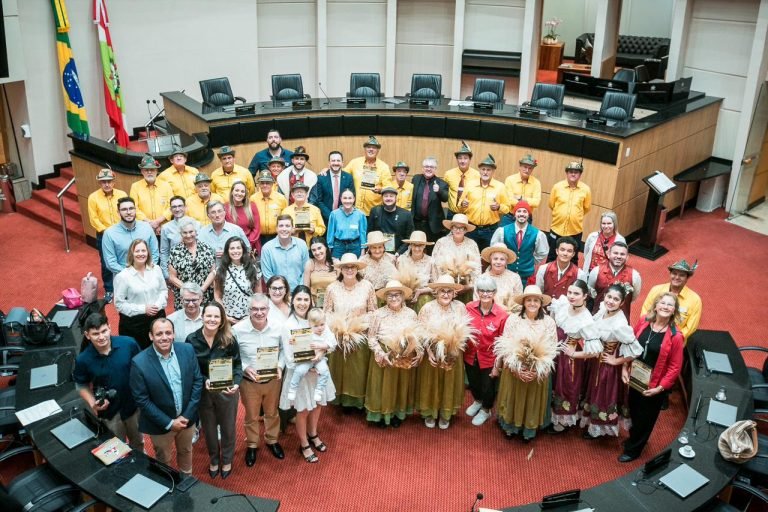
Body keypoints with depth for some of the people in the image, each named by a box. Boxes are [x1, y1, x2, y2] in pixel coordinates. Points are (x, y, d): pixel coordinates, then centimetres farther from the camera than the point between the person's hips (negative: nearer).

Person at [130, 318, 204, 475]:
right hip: (160, 423, -3)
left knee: (185, 452, 27)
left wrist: (187, 415, -10)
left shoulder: (187, 350, -13)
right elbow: (141, 399, -17)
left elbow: (197, 381, -5)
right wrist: (169, 423, -16)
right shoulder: (139, 363, -23)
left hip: (187, 417, 3)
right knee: (163, 460, 21)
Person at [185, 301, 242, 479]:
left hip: (226, 391, 0)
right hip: (203, 391, 1)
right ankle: (213, 459, 47)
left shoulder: (229, 339, -16)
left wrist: (236, 383, -27)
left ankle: (227, 460, 45)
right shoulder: (192, 339, -15)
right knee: (209, 428, 21)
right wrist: (204, 381, -25)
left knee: (227, 427, 19)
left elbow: (237, 364, -9)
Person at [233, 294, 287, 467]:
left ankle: (272, 440, 49)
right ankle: (251, 445, 44)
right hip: (249, 381, -2)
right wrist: (245, 368, -23)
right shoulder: (238, 329, -21)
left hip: (273, 379, 2)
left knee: (272, 413, 24)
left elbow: (284, 349, 1)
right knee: (251, 416, 20)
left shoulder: (278, 328, -15)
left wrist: (280, 366, -15)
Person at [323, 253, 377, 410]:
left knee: (359, 369, 8)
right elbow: (327, 311, 1)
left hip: (360, 336, 0)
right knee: (340, 368, 9)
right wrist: (337, 326, -11)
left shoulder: (367, 286, -6)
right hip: (338, 336, 1)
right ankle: (342, 398, 24)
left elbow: (372, 311, 0)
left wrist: (362, 324, -11)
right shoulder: (332, 288, -4)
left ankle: (358, 399, 24)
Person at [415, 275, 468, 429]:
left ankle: (445, 414, 33)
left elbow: (465, 332, -3)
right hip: (432, 354, -1)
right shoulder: (427, 308, -11)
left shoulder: (460, 307, -7)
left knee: (449, 384, 15)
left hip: (453, 354, 1)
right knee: (431, 384, 13)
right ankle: (429, 413, 31)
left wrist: (455, 346, -17)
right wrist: (429, 352, -21)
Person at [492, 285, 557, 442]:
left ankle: (529, 430, 34)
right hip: (514, 369, 0)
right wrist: (516, 368, -17)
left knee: (533, 401, 14)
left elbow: (552, 349, -7)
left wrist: (538, 369, -16)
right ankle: (510, 427, 35)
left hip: (539, 371, 0)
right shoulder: (513, 319, -9)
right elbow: (505, 345, -9)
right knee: (513, 399, 14)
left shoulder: (549, 322, -7)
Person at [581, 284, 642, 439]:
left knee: (603, 396, 16)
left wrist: (616, 361, -18)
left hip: (607, 366, -7)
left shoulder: (620, 325, -34)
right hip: (594, 360, 7)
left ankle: (598, 429, 40)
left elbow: (636, 350, -31)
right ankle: (591, 421, 52)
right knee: (593, 392, 27)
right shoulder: (603, 310, -13)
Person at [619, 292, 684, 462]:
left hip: (653, 385, -4)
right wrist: (625, 368, -1)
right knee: (633, 411, 22)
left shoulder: (675, 336, -21)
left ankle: (633, 449, 36)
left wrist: (660, 388, -16)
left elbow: (675, 367, -16)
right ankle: (634, 438, 50)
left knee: (645, 418, 15)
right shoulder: (643, 322, -8)